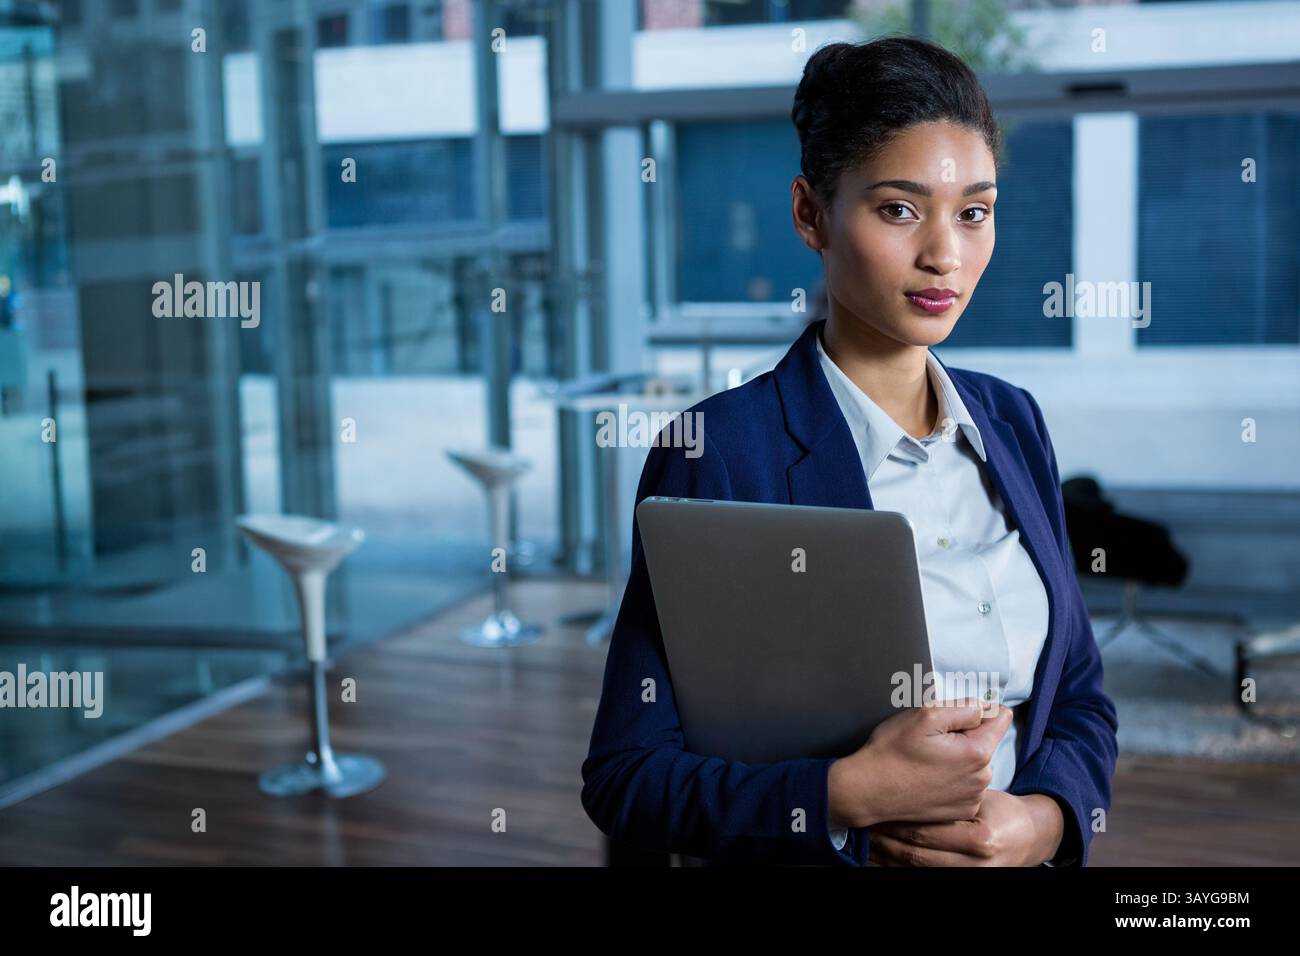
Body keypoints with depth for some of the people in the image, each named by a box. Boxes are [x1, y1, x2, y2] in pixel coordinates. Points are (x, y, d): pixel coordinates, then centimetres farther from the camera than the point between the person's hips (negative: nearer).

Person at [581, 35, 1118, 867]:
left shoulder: (1013, 424, 7)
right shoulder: (717, 452, -10)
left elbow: (1081, 698, 12)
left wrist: (1041, 819, -6)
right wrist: (850, 795, -19)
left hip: (1011, 853, 4)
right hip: (821, 857, -4)